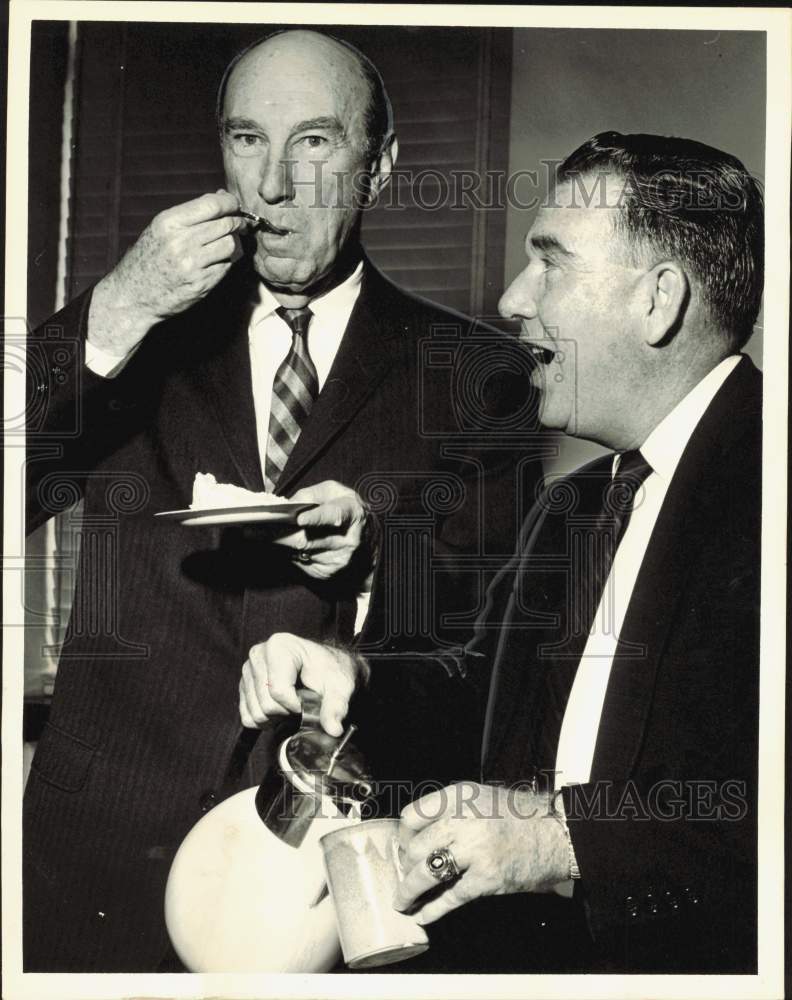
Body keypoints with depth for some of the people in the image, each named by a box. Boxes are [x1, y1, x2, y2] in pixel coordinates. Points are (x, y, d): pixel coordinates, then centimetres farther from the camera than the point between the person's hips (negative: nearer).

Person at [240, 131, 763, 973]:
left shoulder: (760, 491, -12)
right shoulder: (564, 514, 18)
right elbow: (490, 702, 24)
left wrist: (571, 838, -21)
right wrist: (353, 680, 6)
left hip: (697, 961, -6)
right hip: (521, 951, 7)